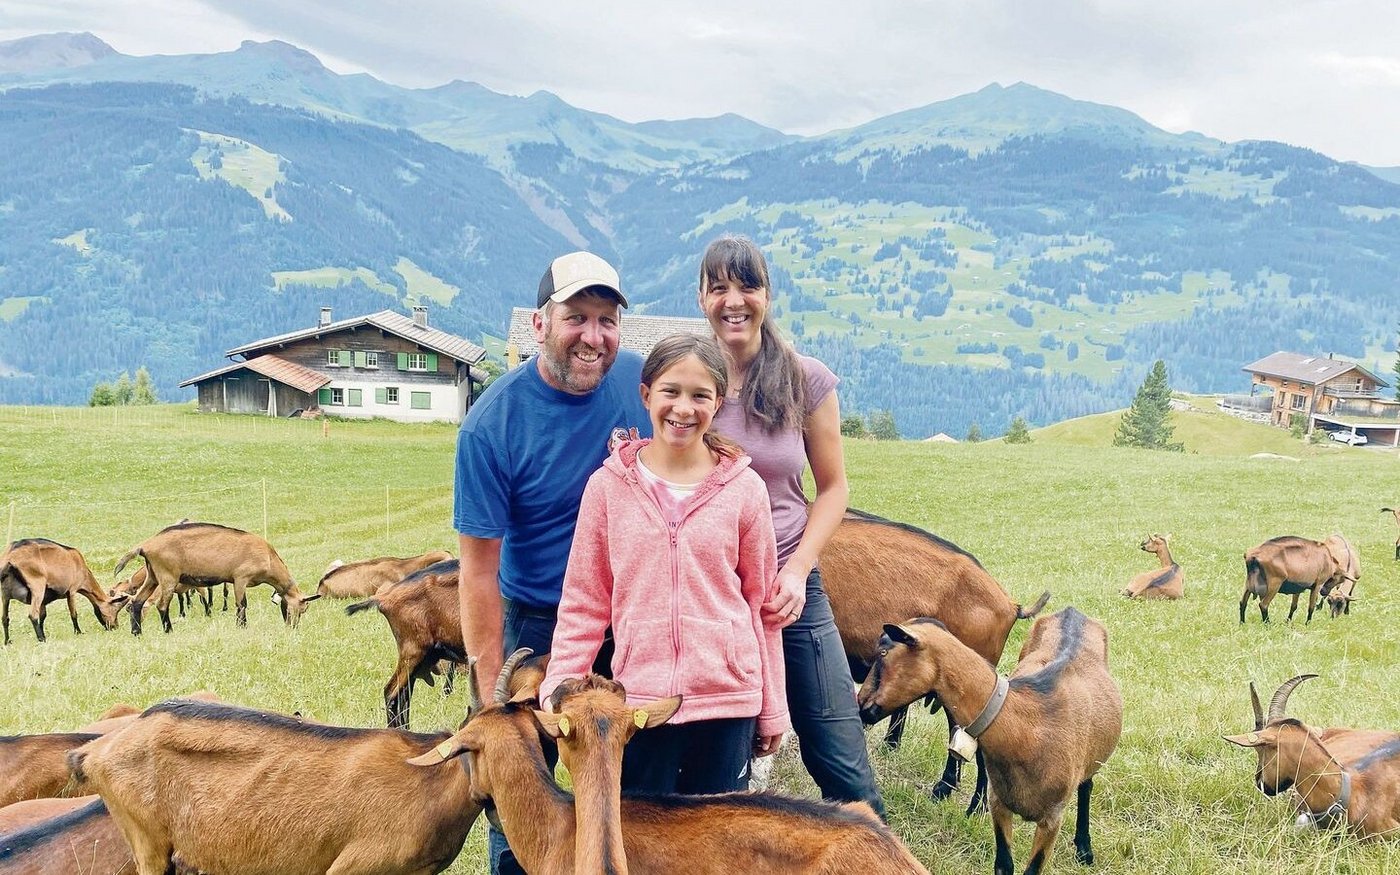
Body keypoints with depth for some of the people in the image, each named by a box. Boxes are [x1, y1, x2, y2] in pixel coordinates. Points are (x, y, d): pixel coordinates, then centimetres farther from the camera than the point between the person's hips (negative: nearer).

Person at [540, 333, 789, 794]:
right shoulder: (609, 486, -1)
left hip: (727, 700, 0)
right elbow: (583, 602, 4)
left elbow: (761, 603, 5)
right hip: (639, 696, 0)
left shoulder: (744, 488, -1)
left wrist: (771, 710, 7)